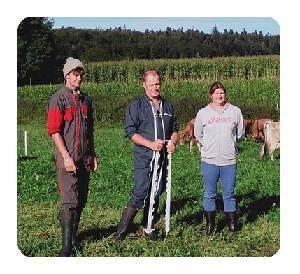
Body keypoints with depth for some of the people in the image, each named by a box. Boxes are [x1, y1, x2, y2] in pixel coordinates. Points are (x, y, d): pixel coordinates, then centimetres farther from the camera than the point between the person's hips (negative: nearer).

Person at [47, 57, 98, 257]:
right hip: (68, 159, -7)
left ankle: (73, 235, 28)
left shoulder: (86, 99, 15)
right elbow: (54, 131, -12)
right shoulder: (58, 99, -6)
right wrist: (66, 157, -18)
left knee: (81, 200, 12)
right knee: (70, 201, -11)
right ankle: (66, 248, -10)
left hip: (85, 158, 7)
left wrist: (93, 155, 17)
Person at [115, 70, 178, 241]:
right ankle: (122, 230, 2)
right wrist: (151, 144, -17)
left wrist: (173, 143, -1)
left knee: (156, 194, 10)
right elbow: (130, 132, -7)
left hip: (162, 158, 5)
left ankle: (148, 228, 23)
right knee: (140, 195, -9)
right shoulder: (136, 106, -1)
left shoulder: (168, 106, 15)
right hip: (143, 158, -5)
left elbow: (174, 129, 21)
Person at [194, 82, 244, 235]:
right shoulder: (203, 113, 4)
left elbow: (240, 133, 15)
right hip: (209, 160, 1)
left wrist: (230, 145, 12)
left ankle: (232, 225, 16)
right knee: (209, 194, 6)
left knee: (229, 195, 5)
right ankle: (210, 225, 18)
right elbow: (198, 134, 17)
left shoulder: (235, 111, 4)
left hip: (229, 161, 0)